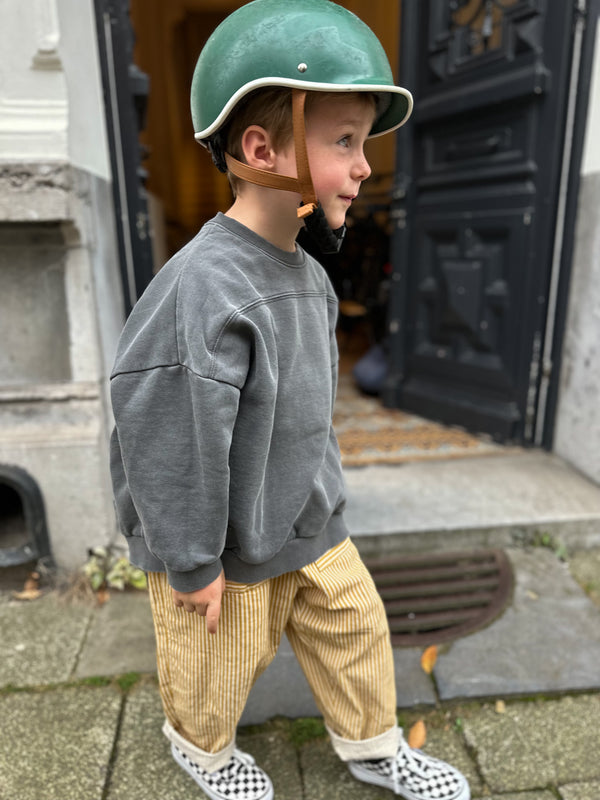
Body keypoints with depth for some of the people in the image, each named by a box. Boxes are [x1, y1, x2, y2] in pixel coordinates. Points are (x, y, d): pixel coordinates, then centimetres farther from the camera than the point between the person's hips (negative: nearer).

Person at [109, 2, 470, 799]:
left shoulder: (306, 275, -1)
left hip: (309, 526, 7)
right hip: (229, 549, -7)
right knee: (219, 662, 19)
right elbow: (166, 443, -26)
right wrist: (192, 564, -16)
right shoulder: (202, 288, -30)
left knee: (355, 624, 20)